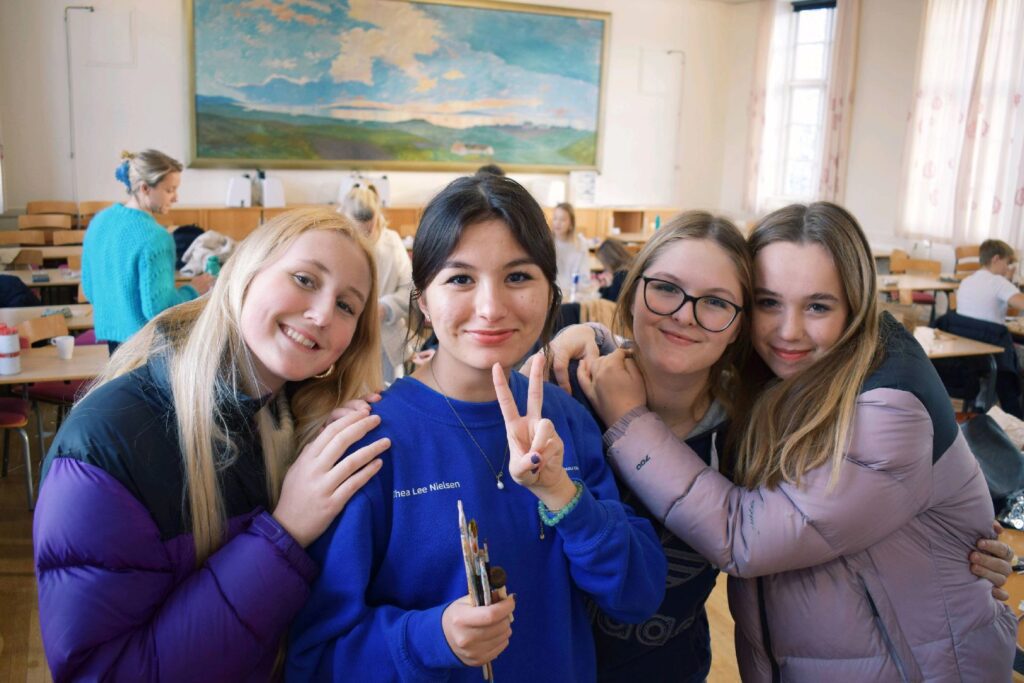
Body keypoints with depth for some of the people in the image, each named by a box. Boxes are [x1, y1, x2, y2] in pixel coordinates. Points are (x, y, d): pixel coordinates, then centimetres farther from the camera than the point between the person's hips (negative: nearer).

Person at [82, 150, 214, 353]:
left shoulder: (99, 221, 3)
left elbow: (89, 288, 13)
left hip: (110, 333, 8)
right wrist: (193, 290, -8)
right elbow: (157, 307, -22)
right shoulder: (154, 238, -22)